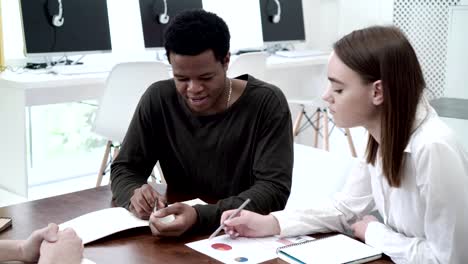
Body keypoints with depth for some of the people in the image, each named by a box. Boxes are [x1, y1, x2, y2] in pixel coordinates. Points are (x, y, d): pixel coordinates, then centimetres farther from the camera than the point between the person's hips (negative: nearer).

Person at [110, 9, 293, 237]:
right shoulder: (158, 100, -4)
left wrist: (200, 216, -33)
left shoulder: (267, 103, -13)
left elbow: (274, 189, -20)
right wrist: (134, 195, -21)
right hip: (181, 238, 3)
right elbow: (124, 169, 2)